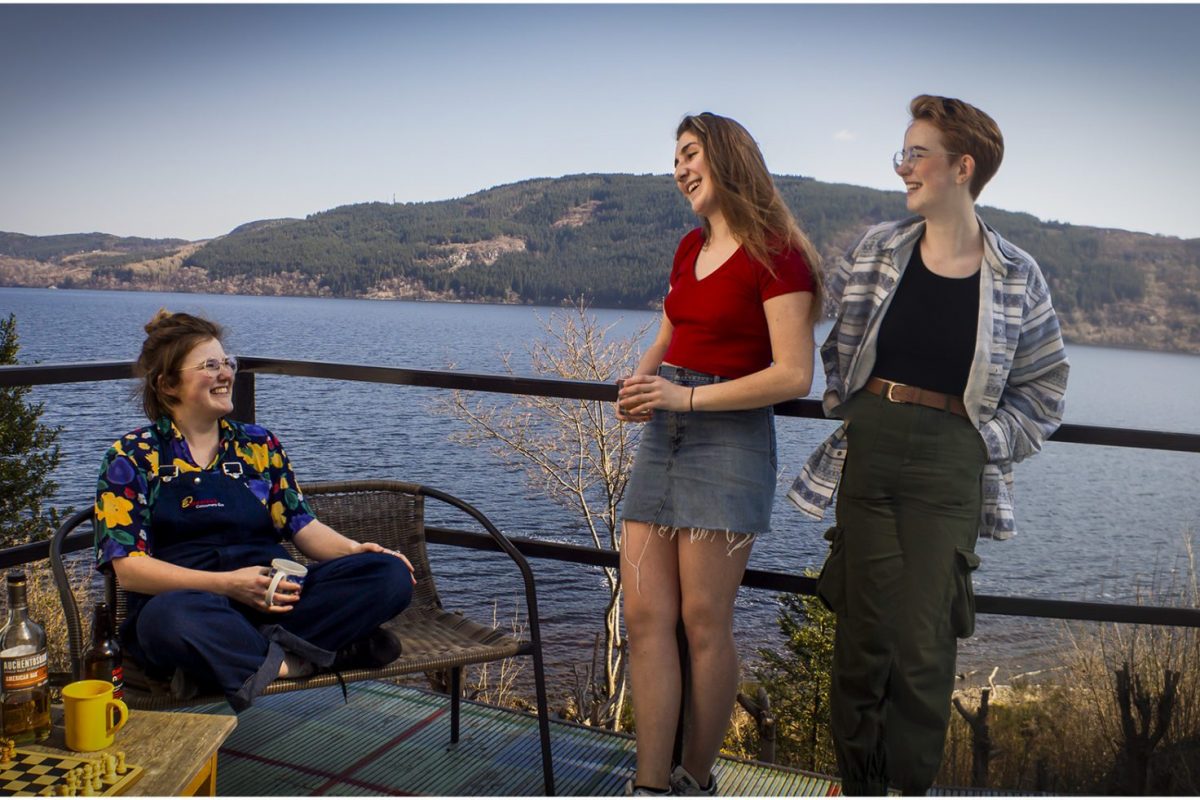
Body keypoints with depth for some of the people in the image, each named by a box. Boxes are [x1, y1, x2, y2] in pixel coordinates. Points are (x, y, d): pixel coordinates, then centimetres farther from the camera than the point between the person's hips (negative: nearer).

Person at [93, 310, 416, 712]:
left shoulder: (258, 444, 17)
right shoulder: (132, 458, 5)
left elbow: (302, 526, 12)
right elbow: (128, 566, -5)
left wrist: (355, 550, -9)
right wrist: (227, 584, -18)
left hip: (275, 598, 4)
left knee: (390, 574, -20)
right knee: (169, 616, -41)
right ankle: (295, 660, -22)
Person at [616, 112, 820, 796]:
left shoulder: (776, 254, -8)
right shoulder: (690, 247, 16)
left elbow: (794, 376, -14)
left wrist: (687, 396, -17)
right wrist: (640, 383, 6)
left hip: (730, 439, -7)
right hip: (665, 434, 7)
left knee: (704, 622, 0)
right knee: (646, 614, 1)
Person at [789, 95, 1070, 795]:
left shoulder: (1016, 276, 0)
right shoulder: (877, 250, 5)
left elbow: (1044, 383, 8)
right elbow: (836, 346, 16)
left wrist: (988, 446, 0)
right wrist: (844, 407, 6)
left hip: (949, 472, -1)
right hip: (867, 454, 2)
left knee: (926, 645, 1)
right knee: (865, 632, 6)